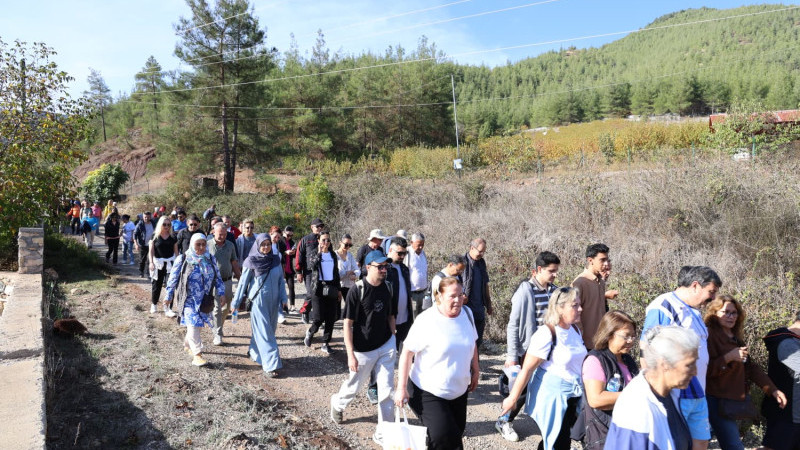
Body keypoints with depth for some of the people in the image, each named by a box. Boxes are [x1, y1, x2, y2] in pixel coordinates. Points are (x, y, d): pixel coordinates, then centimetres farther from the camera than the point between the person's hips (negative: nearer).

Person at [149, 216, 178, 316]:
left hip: (170, 264, 1)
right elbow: (151, 251, 0)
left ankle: (168, 308, -5)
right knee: (156, 285, 11)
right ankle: (154, 304, 32)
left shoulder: (173, 237, 6)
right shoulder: (155, 236, 1)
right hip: (158, 263, -1)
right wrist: (151, 262, -11)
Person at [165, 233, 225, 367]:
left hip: (204, 299, 4)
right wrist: (169, 295, 0)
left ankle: (188, 345, 38)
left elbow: (217, 277, 9)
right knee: (193, 324, -11)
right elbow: (173, 278, -2)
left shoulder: (210, 259, 4)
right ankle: (197, 354, -9)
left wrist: (221, 293, 4)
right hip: (188, 299, -4)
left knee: (196, 324, 13)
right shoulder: (182, 259, -7)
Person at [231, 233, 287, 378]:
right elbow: (243, 282, -2)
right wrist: (236, 303, 0)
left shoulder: (276, 261, 4)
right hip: (258, 301, -4)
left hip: (273, 301, 5)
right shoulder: (251, 262, -6)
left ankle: (254, 352, 34)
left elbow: (281, 281, 9)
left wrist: (283, 298, 2)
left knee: (270, 329, 12)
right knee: (264, 332, -5)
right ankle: (270, 365, -4)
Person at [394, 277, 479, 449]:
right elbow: (407, 352, -17)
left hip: (459, 390, 6)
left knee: (456, 434, 16)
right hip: (428, 392, -6)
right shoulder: (426, 321, -20)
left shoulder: (467, 313, -3)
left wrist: (475, 371, 15)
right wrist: (401, 388, -18)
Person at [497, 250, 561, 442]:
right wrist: (512, 356, -12)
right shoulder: (525, 290, -14)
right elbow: (513, 325, -12)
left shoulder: (555, 291, 2)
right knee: (523, 389, 5)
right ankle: (504, 421, 25)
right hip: (529, 351, -5)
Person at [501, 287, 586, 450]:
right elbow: (527, 369, -19)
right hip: (551, 397, -7)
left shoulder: (575, 330, 3)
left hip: (572, 396, 7)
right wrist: (513, 398, -16)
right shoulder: (546, 335, -21)